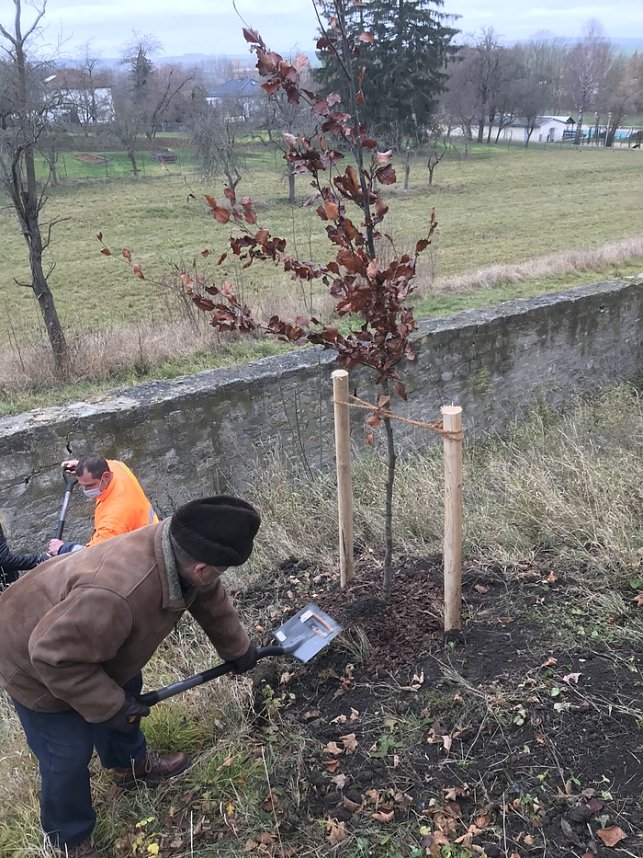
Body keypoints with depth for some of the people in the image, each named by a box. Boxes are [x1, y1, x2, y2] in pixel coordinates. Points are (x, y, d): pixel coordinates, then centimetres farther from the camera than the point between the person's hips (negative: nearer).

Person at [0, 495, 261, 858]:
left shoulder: (182, 547, -20)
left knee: (125, 692, 24)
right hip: (39, 662, -8)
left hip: (90, 639, 8)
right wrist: (110, 707, -24)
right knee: (69, 754, 4)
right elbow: (56, 657, -35)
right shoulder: (117, 596, -47)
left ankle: (130, 763, 51)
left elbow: (212, 601, 0)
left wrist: (238, 649, 14)